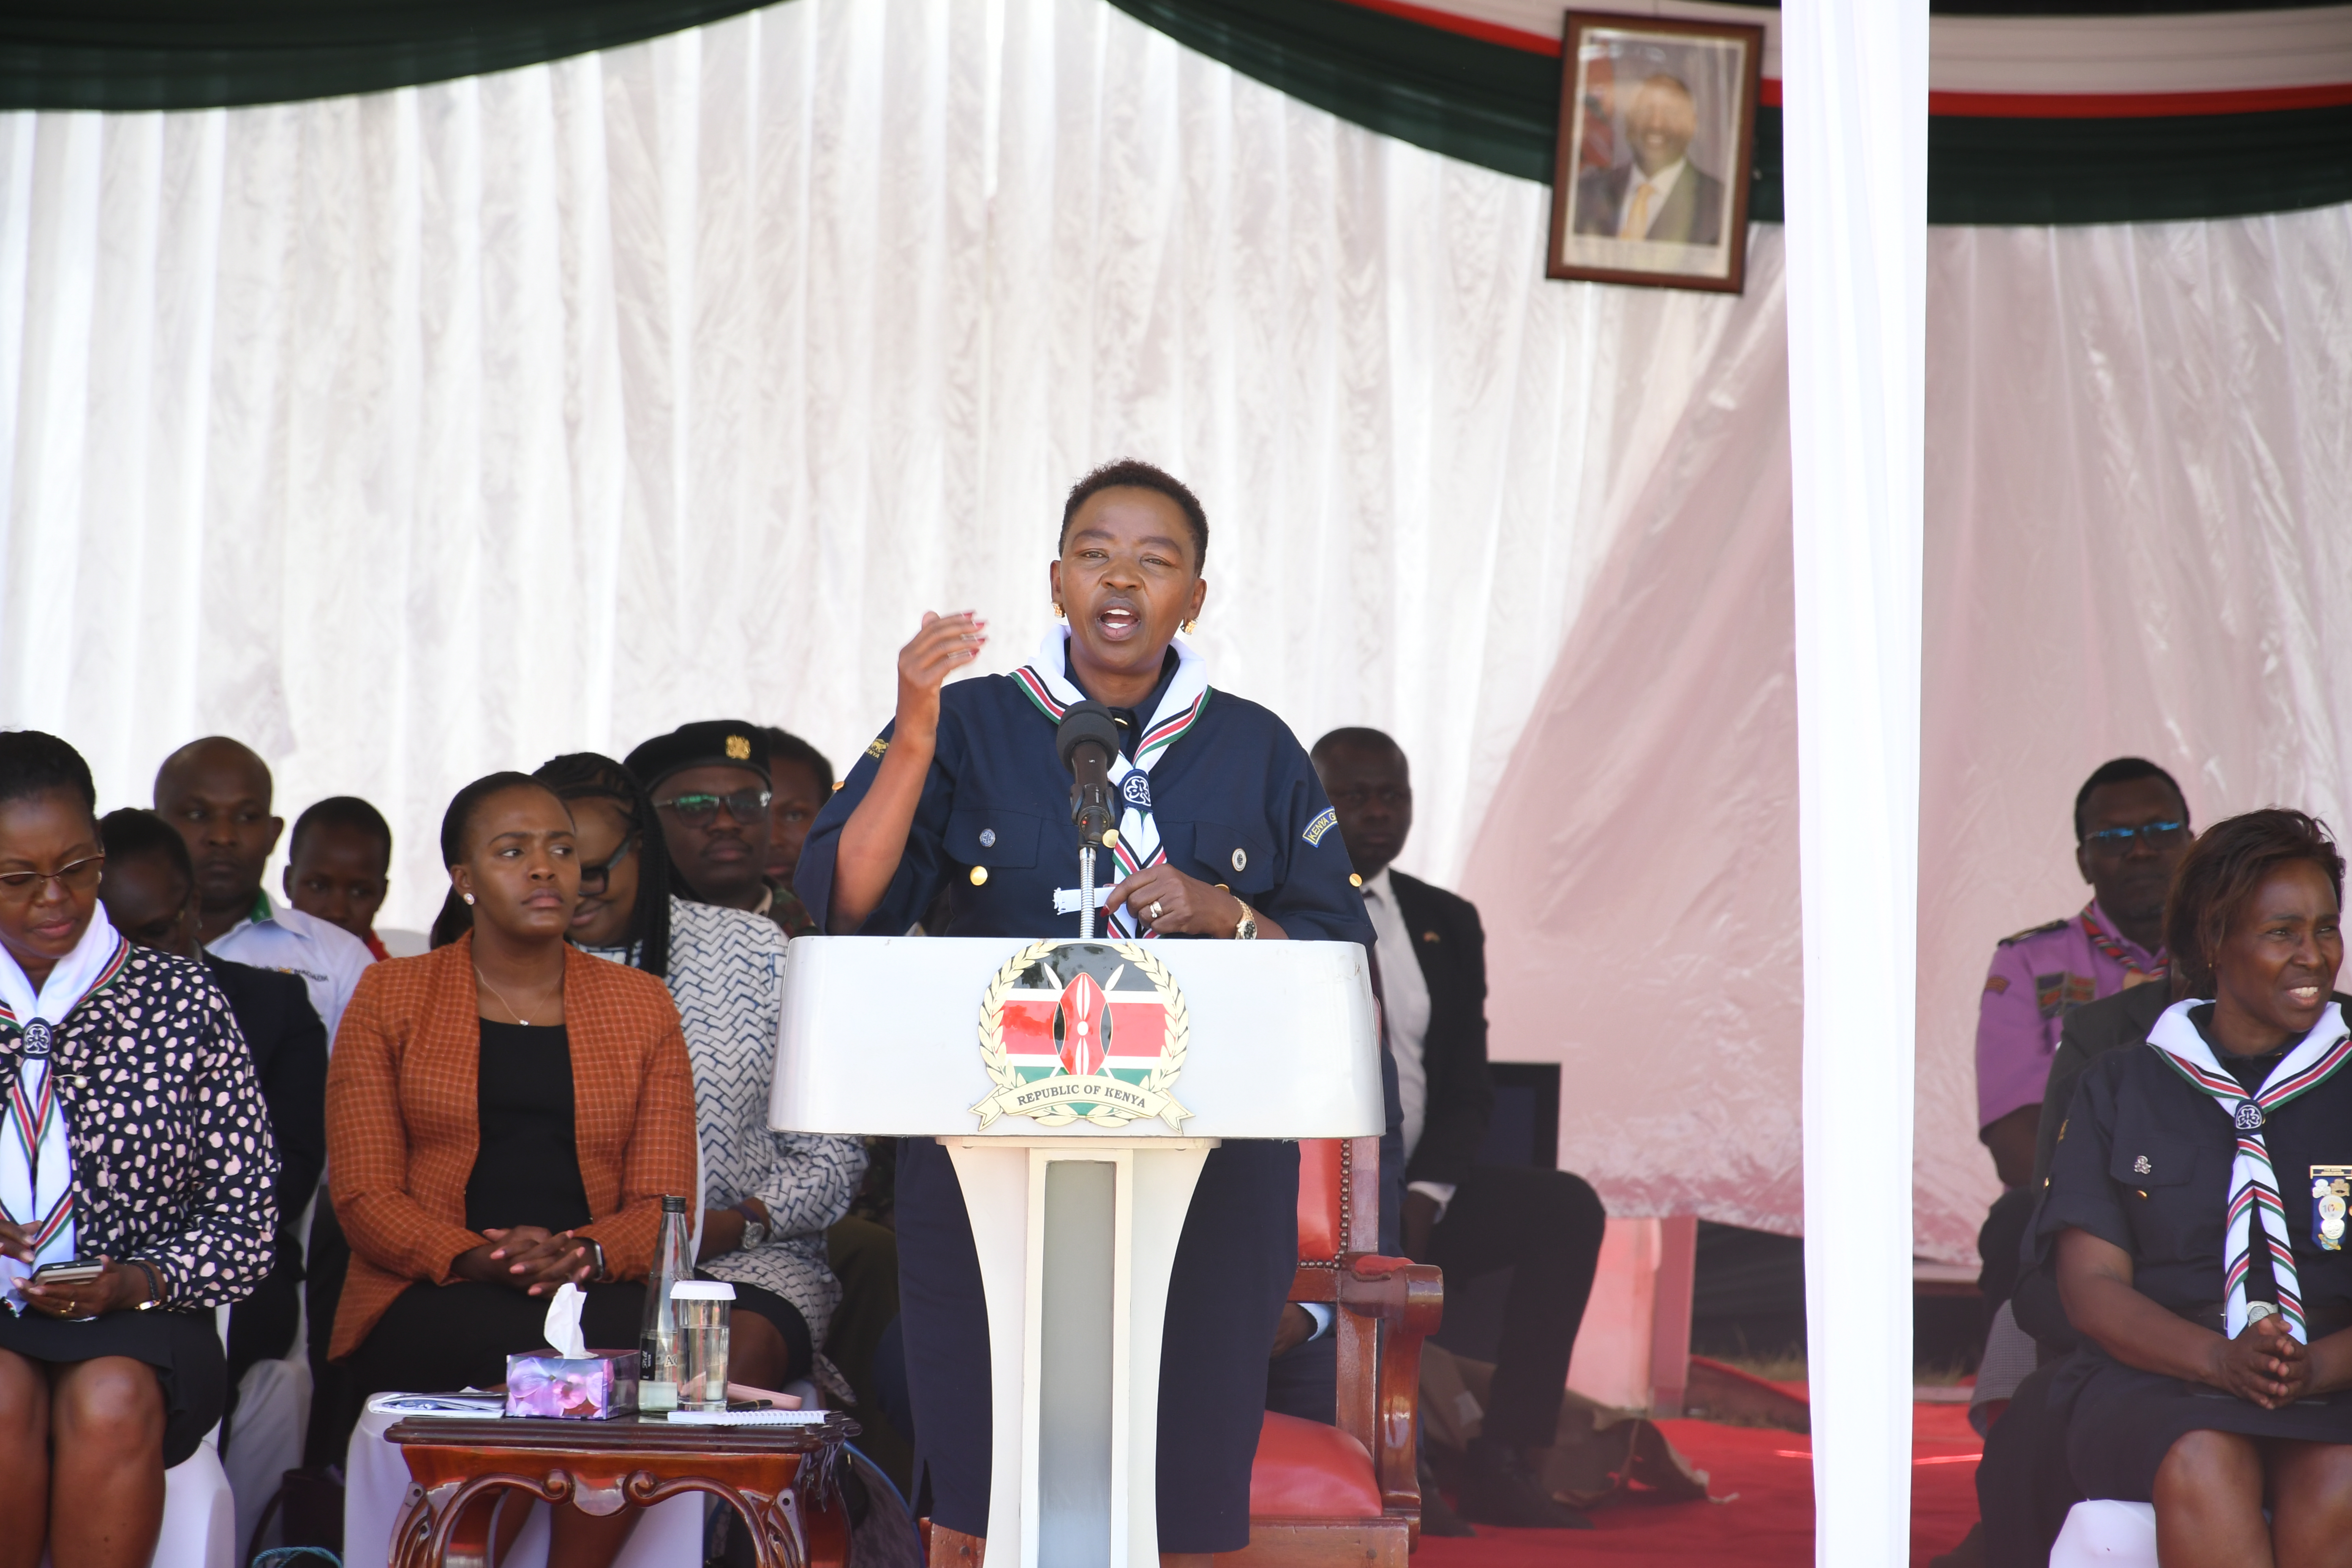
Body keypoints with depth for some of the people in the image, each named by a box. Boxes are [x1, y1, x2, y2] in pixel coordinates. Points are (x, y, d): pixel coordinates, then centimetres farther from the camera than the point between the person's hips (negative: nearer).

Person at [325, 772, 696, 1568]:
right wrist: (478, 1258, -16)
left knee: (646, 1339, -34)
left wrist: (587, 1254, -15)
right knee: (535, 1345, -35)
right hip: (426, 1307, -2)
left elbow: (663, 1201, 8)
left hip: (599, 1293, 2)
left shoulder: (642, 1006, 16)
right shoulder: (390, 997, 12)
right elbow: (363, 1197, 2)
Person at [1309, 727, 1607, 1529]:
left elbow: (1468, 1090, 10)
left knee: (1567, 1206, -19)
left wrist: (1423, 1194, -11)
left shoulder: (1447, 923, 14)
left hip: (1412, 1192, 5)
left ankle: (1502, 1464, -20)